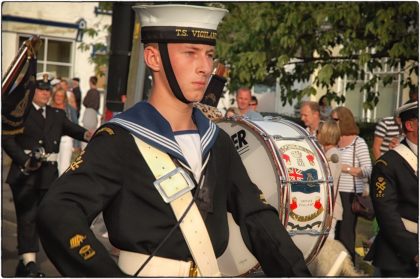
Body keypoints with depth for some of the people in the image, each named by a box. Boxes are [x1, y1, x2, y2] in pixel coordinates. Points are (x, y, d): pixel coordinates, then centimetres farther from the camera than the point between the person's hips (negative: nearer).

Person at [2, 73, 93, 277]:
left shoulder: (57, 115, 15)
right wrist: (24, 160, -19)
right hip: (25, 173, -5)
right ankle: (29, 263, -8)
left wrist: (85, 134, -22)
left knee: (41, 217, 9)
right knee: (27, 217, -7)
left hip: (48, 174, 5)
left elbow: (71, 128, 0)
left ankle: (24, 262, 21)